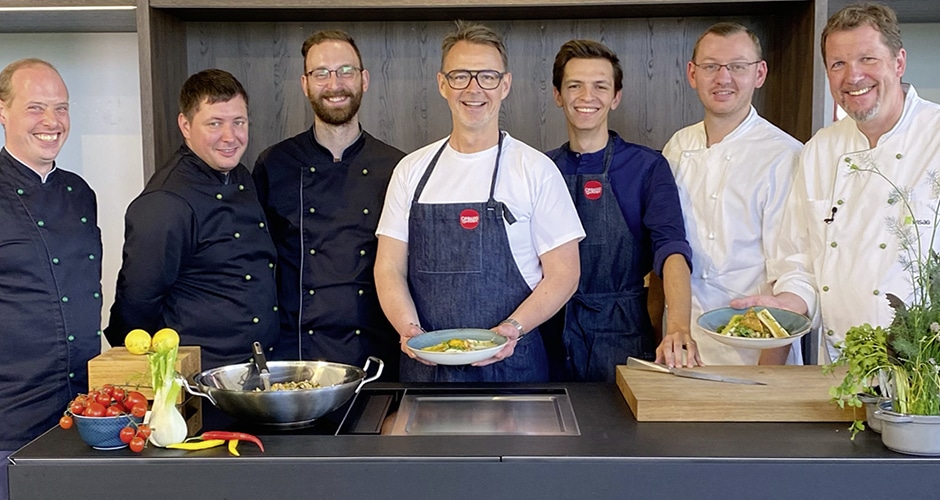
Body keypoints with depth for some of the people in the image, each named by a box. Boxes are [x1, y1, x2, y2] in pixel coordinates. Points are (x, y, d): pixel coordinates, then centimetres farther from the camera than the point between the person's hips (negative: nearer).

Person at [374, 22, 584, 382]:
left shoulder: (536, 169, -3)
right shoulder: (411, 170, 6)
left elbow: (563, 274, -3)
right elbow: (389, 268, 5)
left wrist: (514, 327, -18)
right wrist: (409, 328, -13)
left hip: (510, 364, -2)